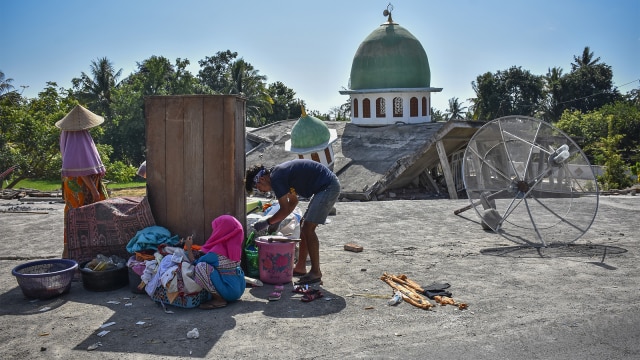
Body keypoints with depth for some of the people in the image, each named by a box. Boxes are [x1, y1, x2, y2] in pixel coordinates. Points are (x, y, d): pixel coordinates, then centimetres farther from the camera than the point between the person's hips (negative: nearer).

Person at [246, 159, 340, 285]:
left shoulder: (276, 178, -15)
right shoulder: (279, 172, 15)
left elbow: (285, 209, -13)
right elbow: (293, 201, 24)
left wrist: (267, 222, 0)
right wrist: (275, 221, 21)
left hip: (328, 187, -11)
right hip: (329, 186, 11)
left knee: (308, 228, -11)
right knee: (304, 224, 13)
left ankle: (316, 273, -6)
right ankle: (300, 267, 21)